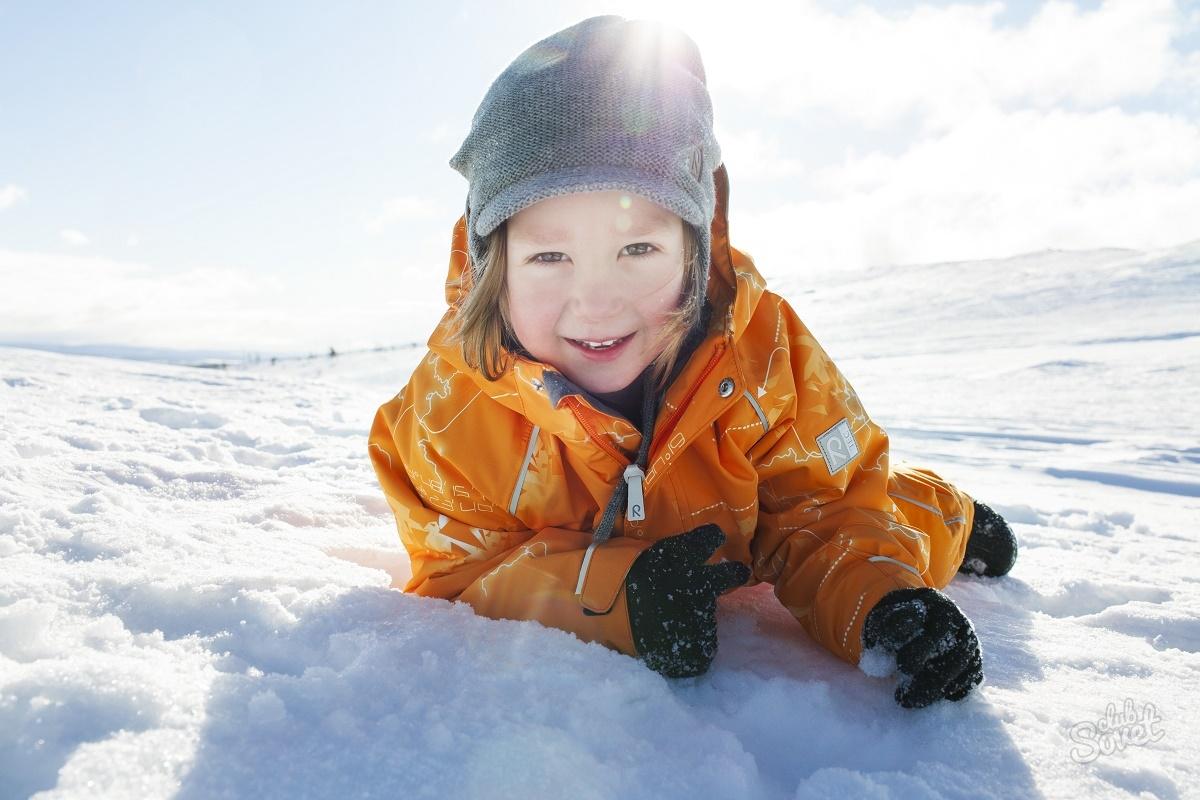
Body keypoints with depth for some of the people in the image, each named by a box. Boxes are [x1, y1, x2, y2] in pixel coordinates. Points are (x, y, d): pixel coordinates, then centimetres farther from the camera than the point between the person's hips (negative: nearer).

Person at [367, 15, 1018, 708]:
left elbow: (823, 507, -21)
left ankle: (946, 523, 51)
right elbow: (459, 582, -28)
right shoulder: (448, 414, -33)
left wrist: (877, 600, -42)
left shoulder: (759, 346, -32)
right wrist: (608, 594, -46)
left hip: (740, 557, 2)